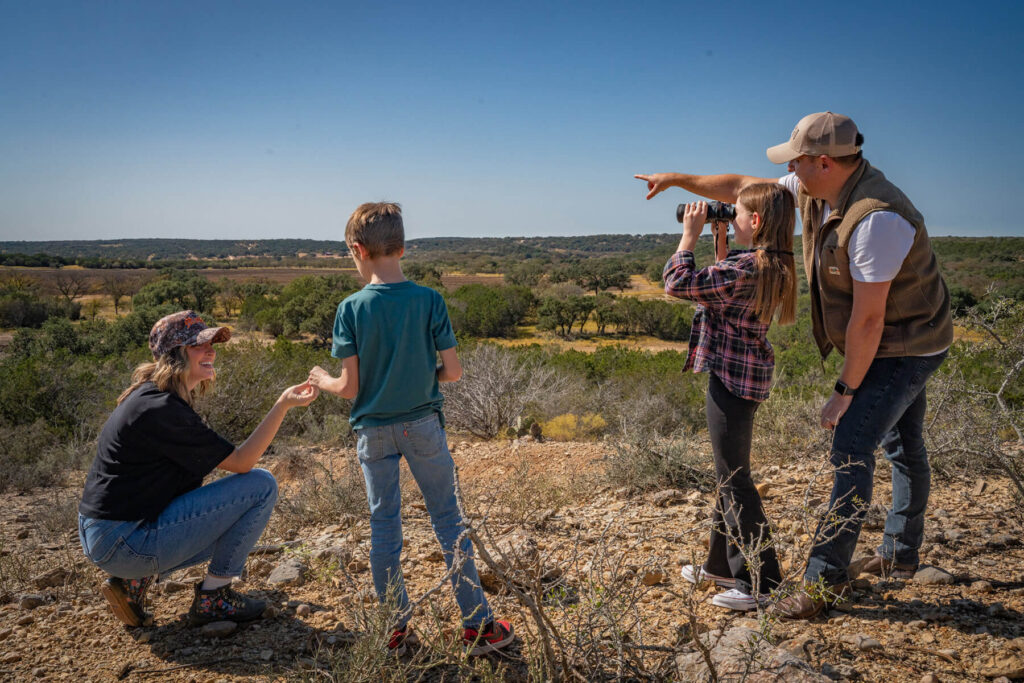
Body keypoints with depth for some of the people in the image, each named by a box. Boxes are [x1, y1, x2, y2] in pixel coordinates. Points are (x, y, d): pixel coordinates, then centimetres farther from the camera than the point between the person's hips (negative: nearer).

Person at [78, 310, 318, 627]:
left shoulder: (150, 396, 10)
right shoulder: (161, 409, -21)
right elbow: (240, 462, -20)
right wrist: (283, 404, -24)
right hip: (125, 542, -10)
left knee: (233, 521, 28)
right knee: (261, 485, -13)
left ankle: (135, 579, 14)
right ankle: (212, 597, -1)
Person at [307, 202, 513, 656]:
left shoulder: (351, 309, -10)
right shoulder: (429, 301, -9)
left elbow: (350, 387, -10)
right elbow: (453, 372, -8)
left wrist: (322, 381, 11)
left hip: (374, 431, 0)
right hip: (424, 425, 0)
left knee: (384, 525, 13)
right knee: (447, 517, 9)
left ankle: (397, 628, 22)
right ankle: (477, 625, 15)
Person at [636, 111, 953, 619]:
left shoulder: (875, 217, -33)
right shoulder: (816, 191, -4)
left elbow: (868, 317, -30)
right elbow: (742, 188, 9)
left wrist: (844, 391, -22)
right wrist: (678, 179, 10)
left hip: (906, 345, -10)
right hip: (892, 343, 10)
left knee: (851, 447, -13)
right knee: (902, 445, 20)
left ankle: (825, 577, -5)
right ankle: (900, 554, 36)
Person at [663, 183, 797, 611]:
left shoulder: (745, 266, -21)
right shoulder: (773, 266, 9)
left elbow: (678, 284, -23)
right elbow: (721, 286, 24)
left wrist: (689, 235, -12)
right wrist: (719, 239, 17)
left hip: (732, 378, -10)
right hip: (744, 377, 10)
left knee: (733, 479, -2)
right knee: (729, 474, 19)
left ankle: (761, 582, 7)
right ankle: (722, 566, 33)